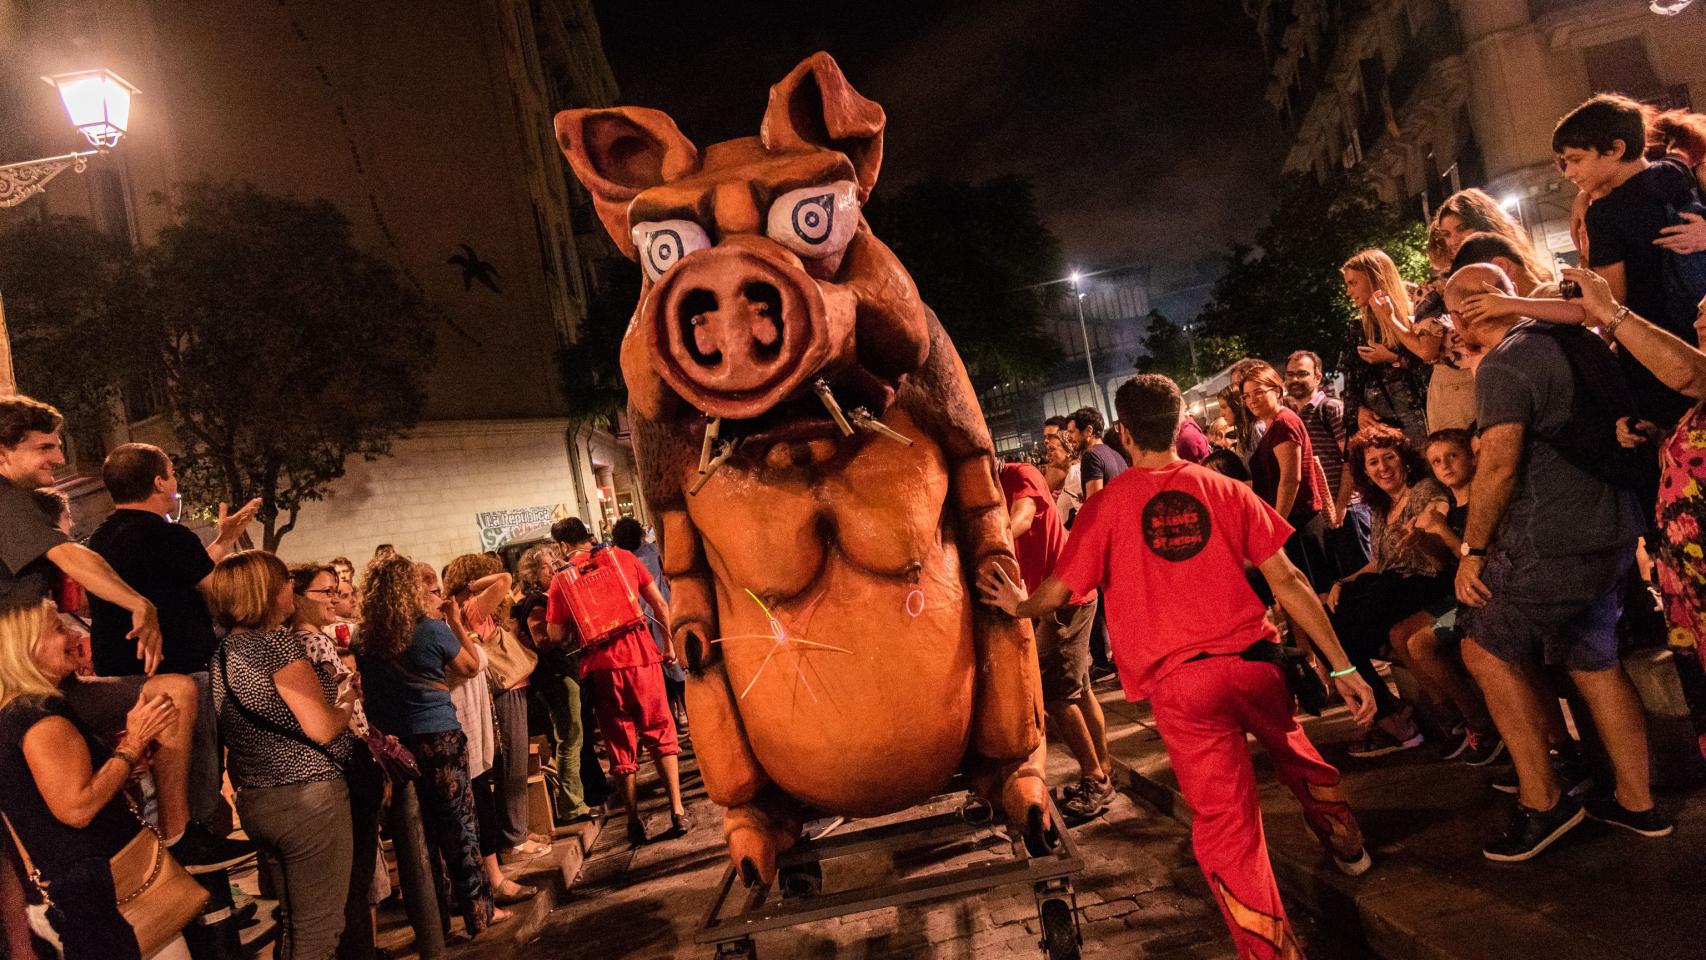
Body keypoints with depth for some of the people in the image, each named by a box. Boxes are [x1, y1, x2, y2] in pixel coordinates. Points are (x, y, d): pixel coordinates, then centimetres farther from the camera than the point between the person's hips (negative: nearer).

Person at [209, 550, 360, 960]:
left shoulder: (223, 651, 10)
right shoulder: (277, 641, -16)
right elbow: (322, 729, -20)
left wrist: (324, 684, 22)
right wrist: (348, 697, -1)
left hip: (255, 800, 9)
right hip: (308, 796, -9)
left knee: (291, 923, 20)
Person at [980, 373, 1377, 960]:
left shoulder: (1107, 505, -1)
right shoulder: (1224, 490, 4)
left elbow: (1057, 595, -1)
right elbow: (1287, 581, 2)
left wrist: (1017, 605, 21)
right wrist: (1342, 667, 6)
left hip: (1179, 681, -4)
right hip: (1251, 661, 4)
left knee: (1226, 825, 2)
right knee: (1292, 747, 33)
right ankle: (1346, 844, 54)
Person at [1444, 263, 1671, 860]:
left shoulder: (1503, 365, -15)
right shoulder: (1579, 343, 12)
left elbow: (1499, 464, -22)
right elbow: (1628, 421, 24)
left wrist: (1472, 549, -14)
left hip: (1553, 541, -9)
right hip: (1612, 530, 9)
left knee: (1486, 649, 4)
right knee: (1594, 661, 17)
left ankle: (1542, 801, 6)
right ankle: (1637, 803, 25)